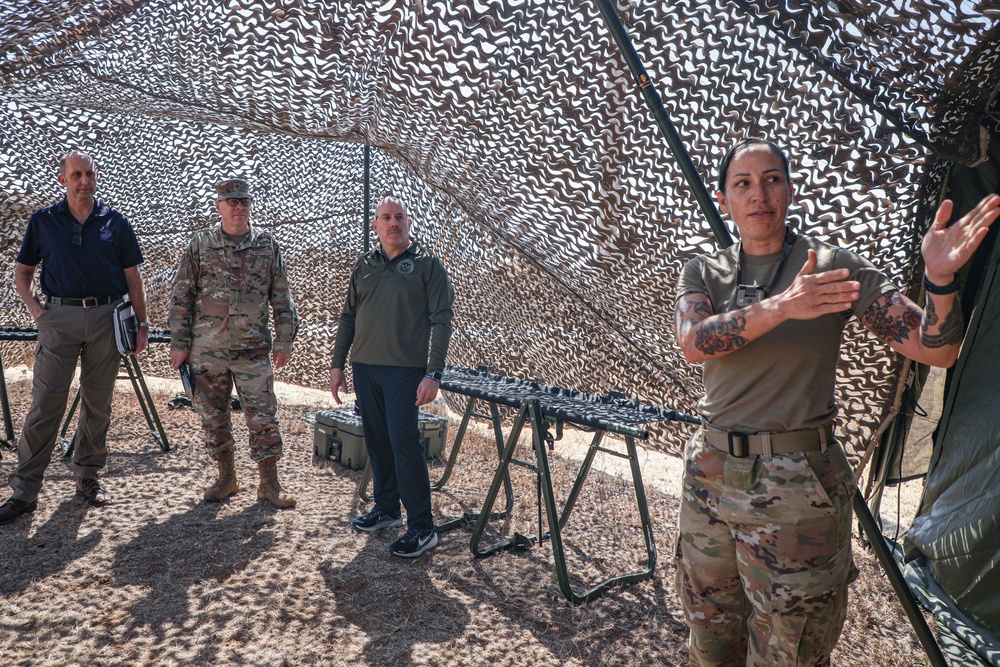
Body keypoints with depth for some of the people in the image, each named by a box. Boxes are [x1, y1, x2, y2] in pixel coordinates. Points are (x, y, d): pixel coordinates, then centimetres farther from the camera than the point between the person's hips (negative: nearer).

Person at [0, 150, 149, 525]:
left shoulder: (115, 223, 8)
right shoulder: (43, 221, 7)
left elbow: (133, 279, 8)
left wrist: (142, 324, 3)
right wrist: (34, 307, 0)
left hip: (106, 318, 1)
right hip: (59, 318, -1)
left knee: (98, 405, 6)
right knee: (44, 404, -4)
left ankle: (88, 478, 20)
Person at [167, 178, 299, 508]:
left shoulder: (267, 245, 4)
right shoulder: (200, 244, 3)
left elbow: (282, 298, 7)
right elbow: (181, 296, 5)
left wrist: (284, 339, 2)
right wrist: (179, 342, 1)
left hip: (253, 349, -1)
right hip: (207, 350, 1)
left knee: (263, 418, -1)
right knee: (214, 417, 10)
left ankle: (269, 484, 10)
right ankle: (226, 478, 27)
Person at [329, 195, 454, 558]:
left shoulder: (427, 264, -3)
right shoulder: (365, 264, 12)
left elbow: (441, 320, -8)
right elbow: (348, 316, 17)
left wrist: (433, 374, -16)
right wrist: (337, 363, 11)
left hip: (405, 370, -5)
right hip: (364, 366, 6)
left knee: (404, 443, -8)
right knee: (376, 441, 13)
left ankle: (422, 528, 1)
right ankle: (386, 508, 30)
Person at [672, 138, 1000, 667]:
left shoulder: (834, 267, -2)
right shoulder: (703, 273, 4)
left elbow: (935, 351, -6)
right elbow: (693, 342, -16)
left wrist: (939, 278, -25)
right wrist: (780, 307, -30)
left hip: (795, 485, -3)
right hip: (711, 473, 3)